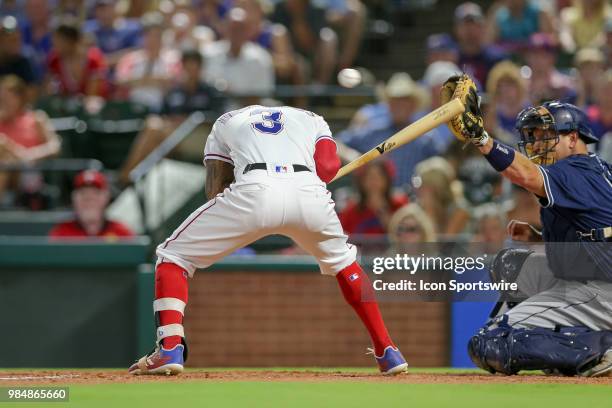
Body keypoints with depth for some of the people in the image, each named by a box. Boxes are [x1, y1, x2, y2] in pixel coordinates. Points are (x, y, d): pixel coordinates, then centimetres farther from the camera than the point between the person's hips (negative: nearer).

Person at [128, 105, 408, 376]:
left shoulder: (226, 121, 36)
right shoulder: (312, 119, 37)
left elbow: (214, 191, 23)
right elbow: (328, 167, 14)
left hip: (254, 193, -2)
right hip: (309, 193, 2)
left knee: (171, 256, 14)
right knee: (341, 260, 34)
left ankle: (170, 351, -7)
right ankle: (388, 353, 27)